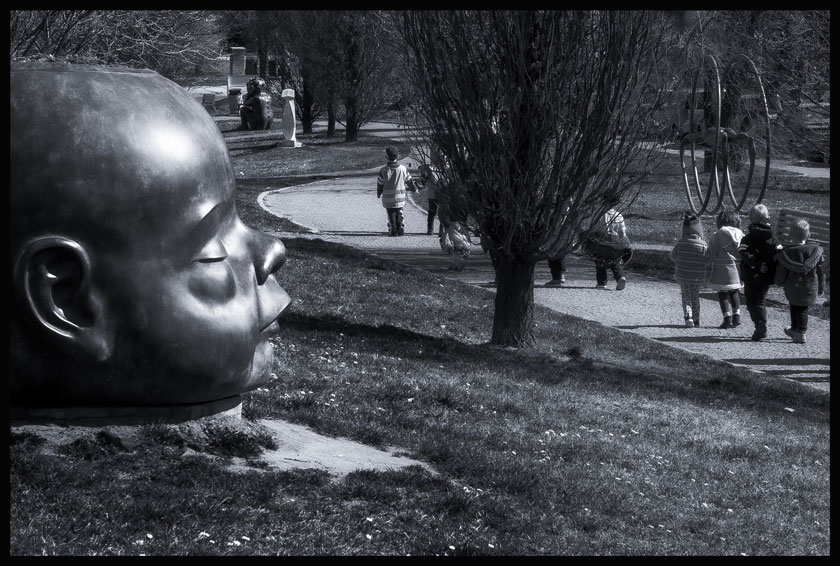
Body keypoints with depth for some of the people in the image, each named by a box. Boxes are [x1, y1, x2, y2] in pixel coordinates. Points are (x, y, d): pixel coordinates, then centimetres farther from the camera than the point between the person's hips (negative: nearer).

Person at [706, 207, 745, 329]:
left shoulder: (717, 236, -10)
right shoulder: (740, 234, 3)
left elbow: (711, 255, -8)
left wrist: (708, 271, -1)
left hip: (722, 269, -5)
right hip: (737, 268, 5)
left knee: (722, 294, 3)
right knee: (734, 293, 20)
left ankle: (727, 319, -2)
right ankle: (736, 316, 17)